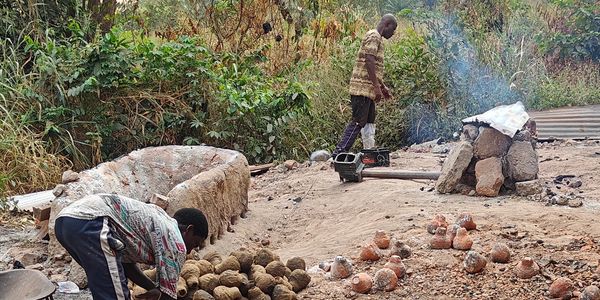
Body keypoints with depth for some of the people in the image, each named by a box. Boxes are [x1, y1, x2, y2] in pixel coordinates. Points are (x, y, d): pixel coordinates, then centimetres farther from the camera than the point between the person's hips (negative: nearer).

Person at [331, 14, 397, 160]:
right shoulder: (373, 36, -10)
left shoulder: (377, 38, 22)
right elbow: (369, 61, -20)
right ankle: (338, 154, -13)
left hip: (368, 89, 11)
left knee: (369, 122, 11)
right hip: (363, 87, -11)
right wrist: (377, 86, -22)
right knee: (358, 122, -11)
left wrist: (382, 87, 29)